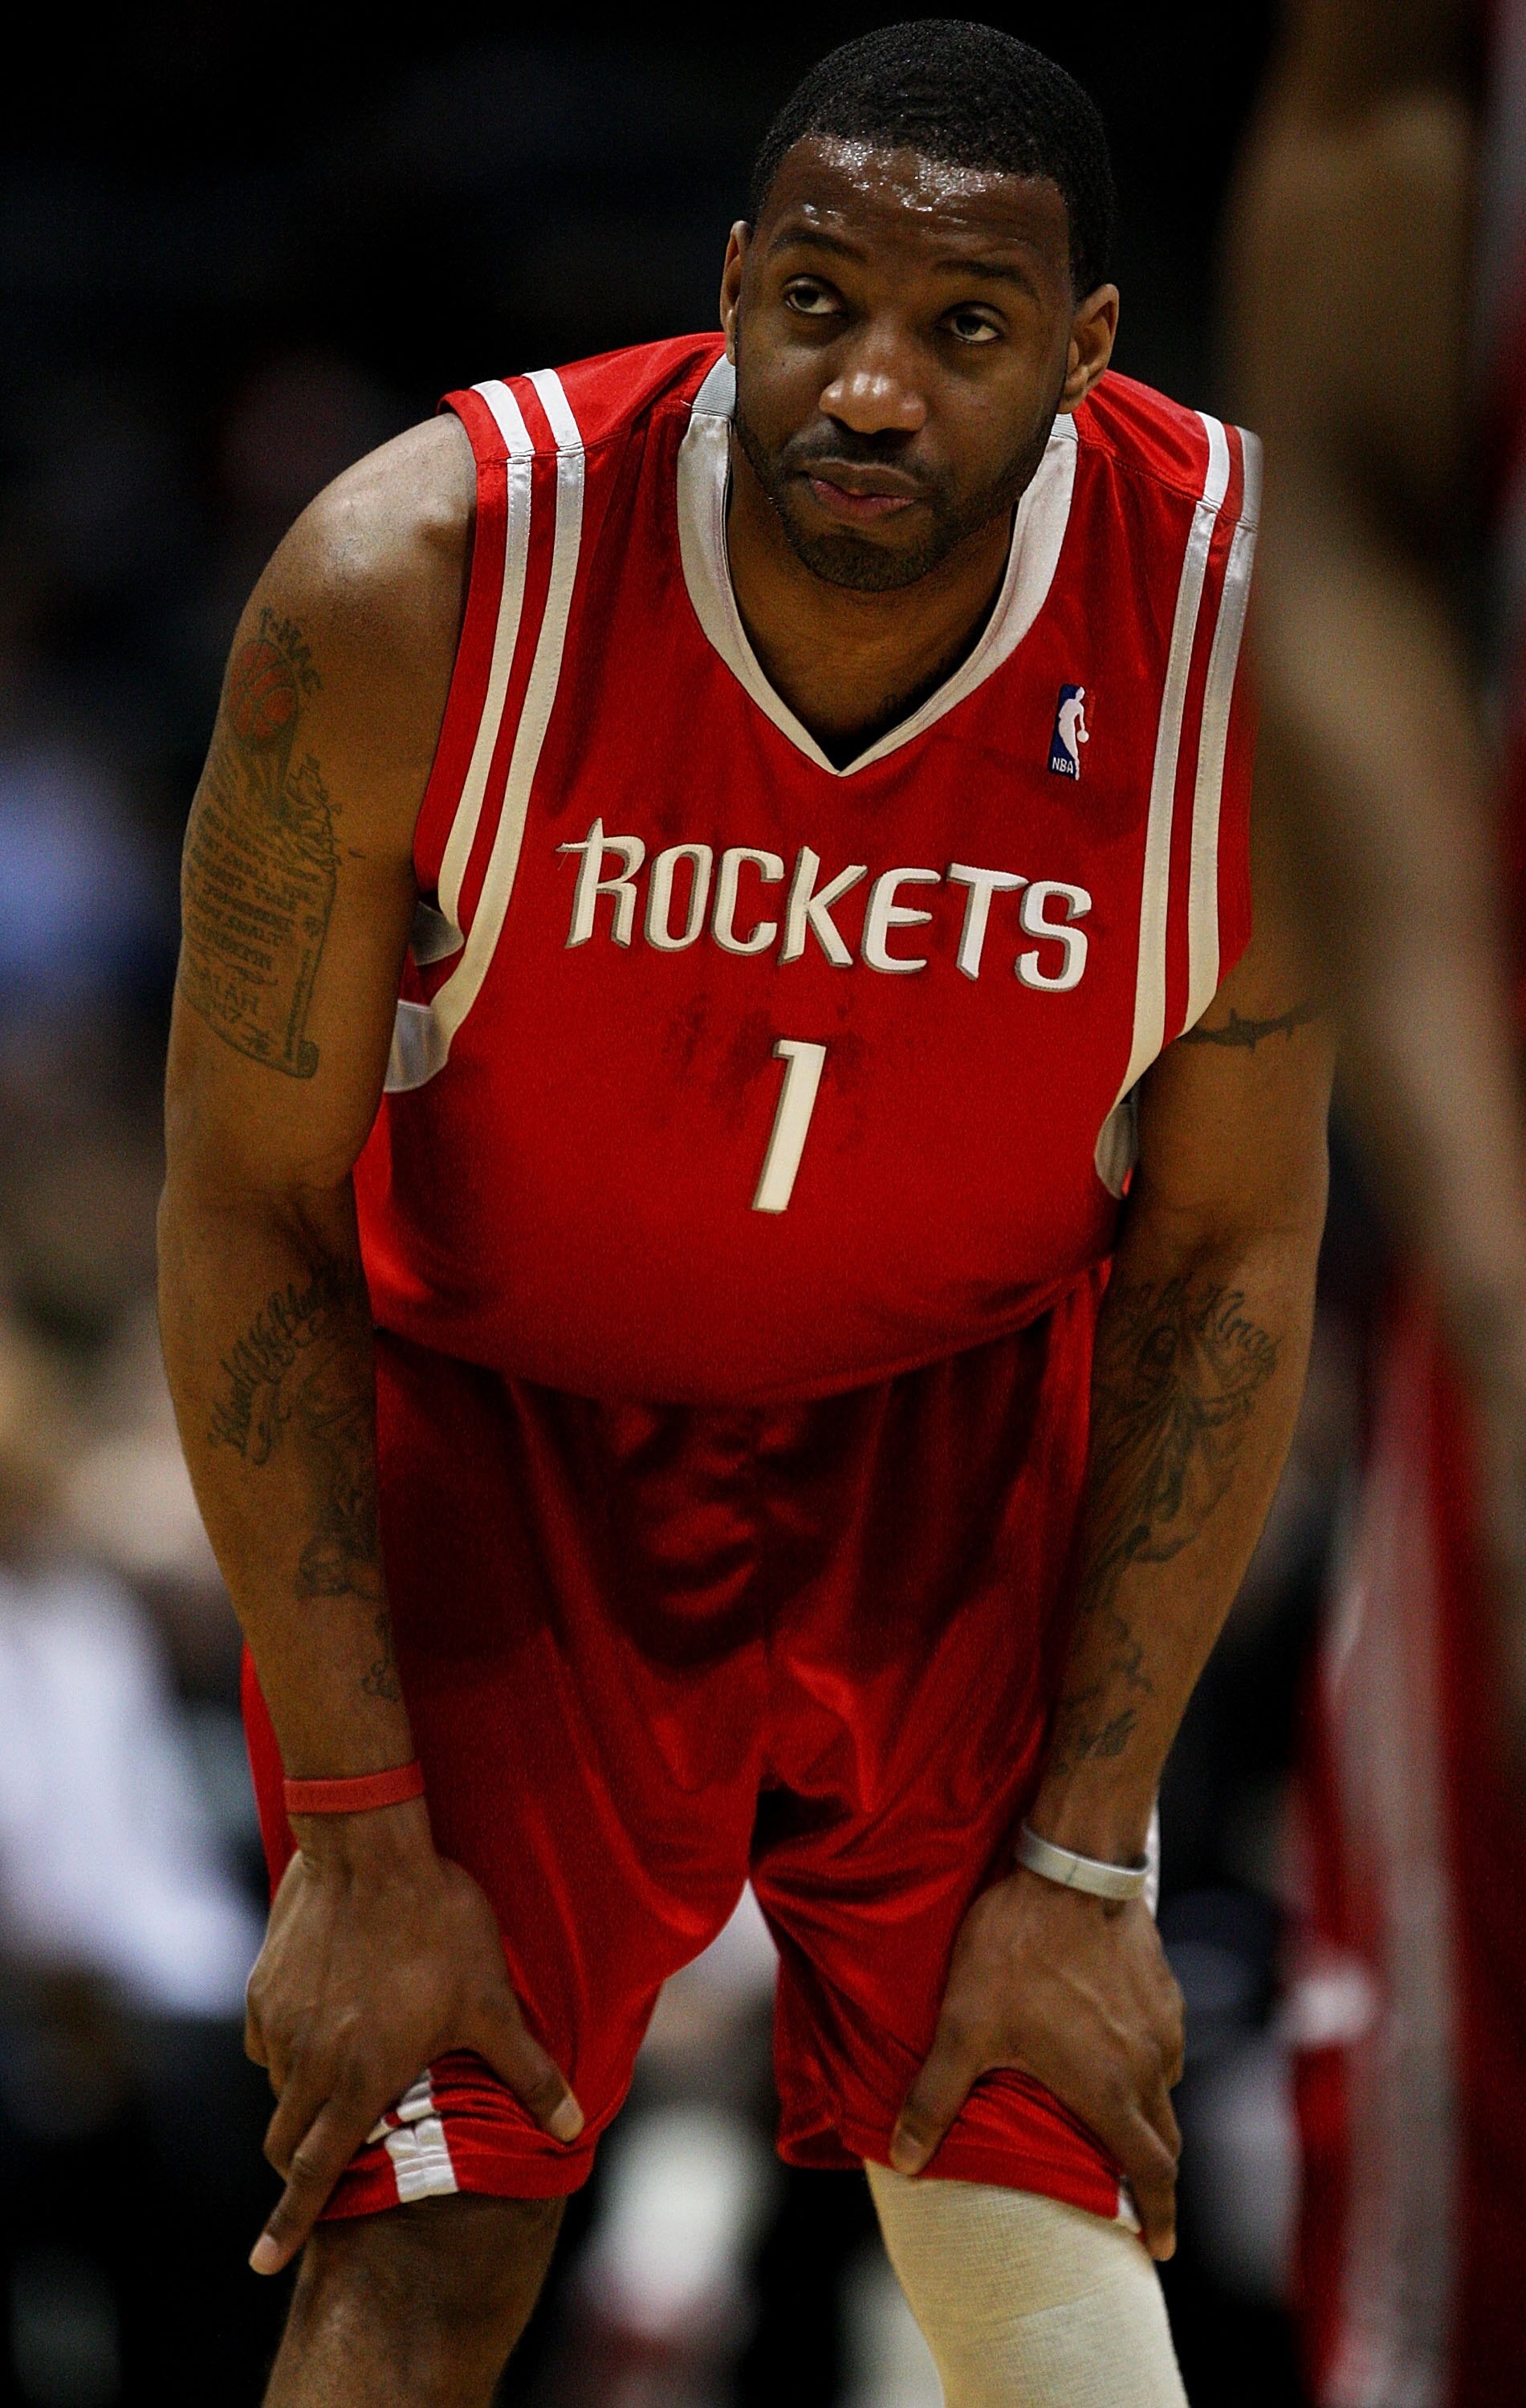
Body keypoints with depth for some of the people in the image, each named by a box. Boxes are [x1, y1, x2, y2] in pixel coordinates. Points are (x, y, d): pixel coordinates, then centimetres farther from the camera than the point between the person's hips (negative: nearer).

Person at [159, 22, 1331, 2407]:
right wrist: (358, 1832, -16)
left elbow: (1225, 1264, -9)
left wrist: (1084, 1859, -10)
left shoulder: (1247, 630, -22)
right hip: (487, 1427, -1)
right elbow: (250, 1210, -15)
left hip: (959, 1444, 2)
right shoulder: (413, 590, -27)